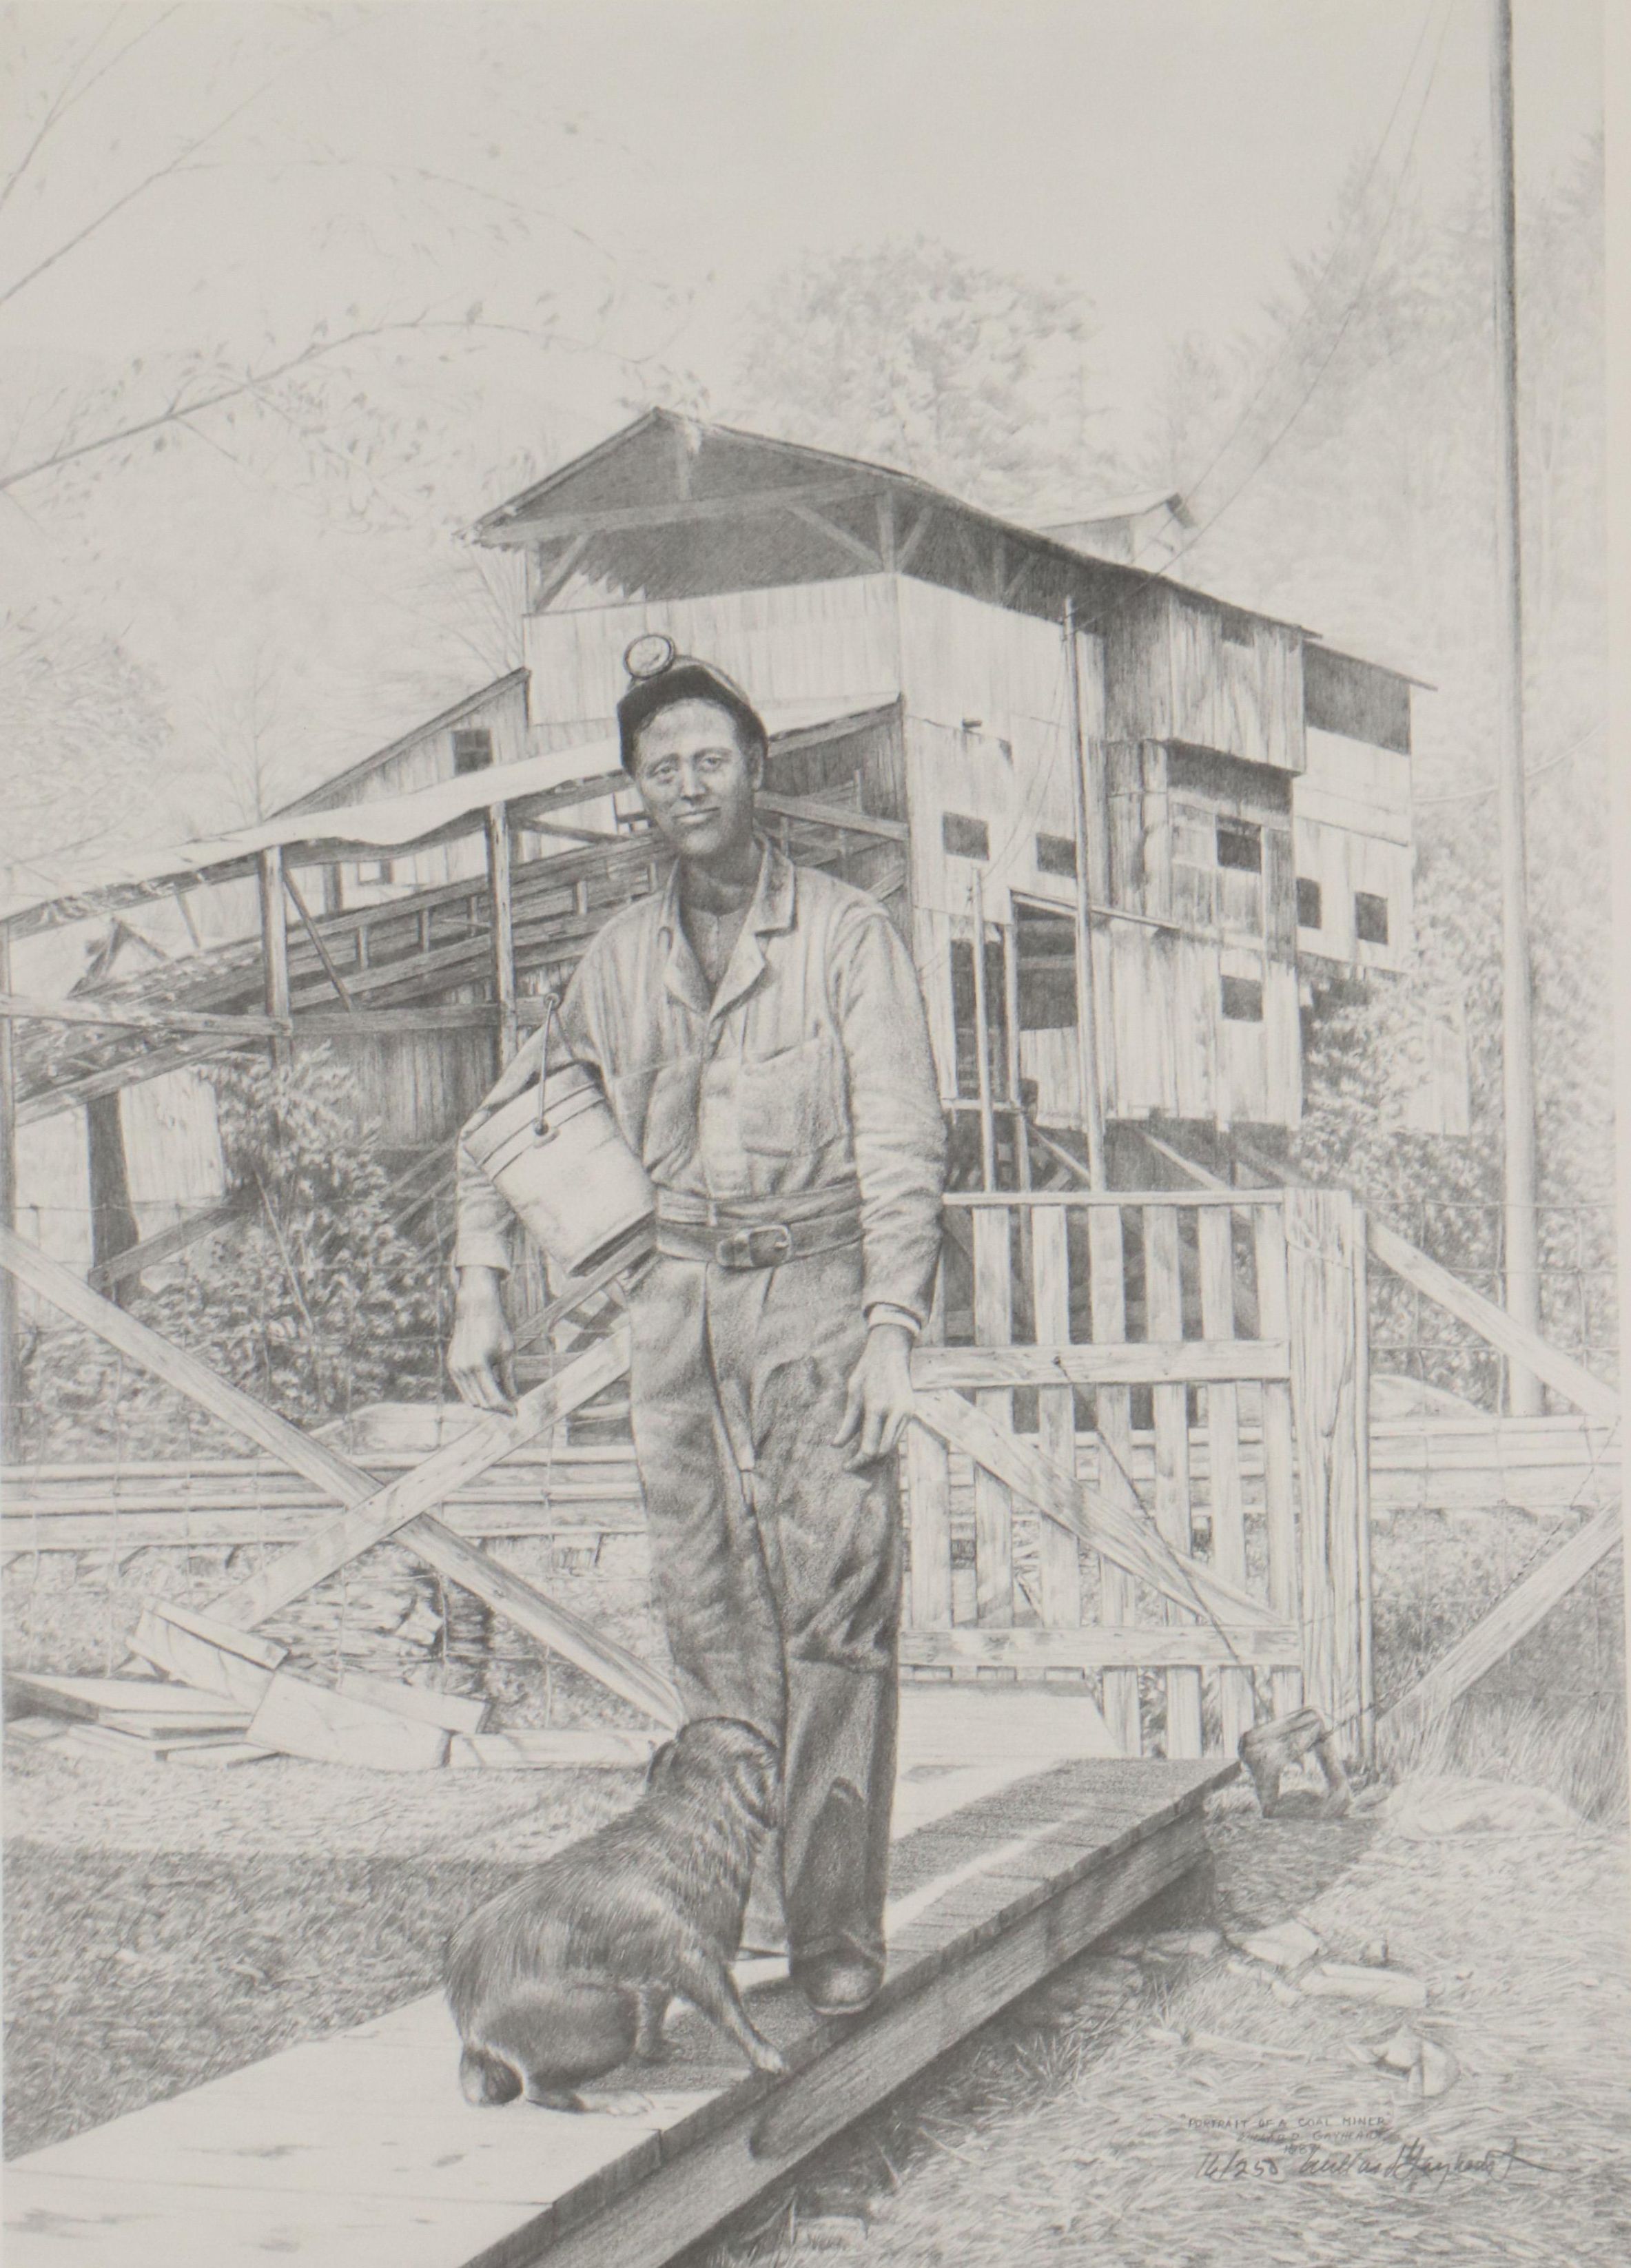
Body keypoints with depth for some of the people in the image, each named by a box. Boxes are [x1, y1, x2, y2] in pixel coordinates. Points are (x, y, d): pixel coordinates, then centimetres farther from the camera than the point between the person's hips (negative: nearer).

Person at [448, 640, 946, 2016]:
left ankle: (837, 1923, -4)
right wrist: (482, 1283, 10)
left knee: (834, 1609, -8)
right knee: (707, 1609, 4)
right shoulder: (620, 959, 11)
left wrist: (893, 1324, -17)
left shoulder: (846, 934, -1)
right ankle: (736, 1900, 12)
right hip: (678, 1297, 4)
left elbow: (902, 1140, -7)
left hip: (817, 1292, -4)